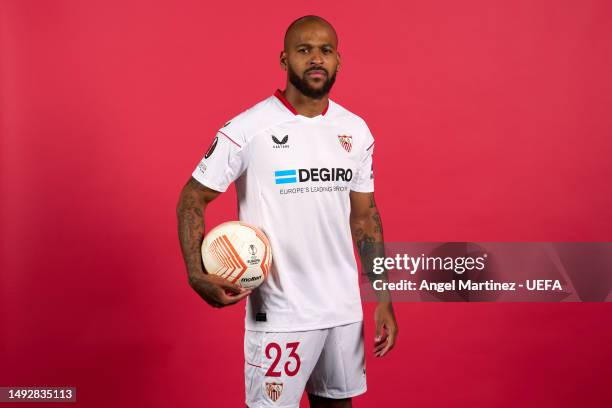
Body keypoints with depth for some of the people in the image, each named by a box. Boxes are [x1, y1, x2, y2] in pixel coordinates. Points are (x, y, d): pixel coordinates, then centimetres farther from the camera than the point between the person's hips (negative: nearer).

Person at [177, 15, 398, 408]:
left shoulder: (356, 130, 5)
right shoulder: (247, 129, -11)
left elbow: (364, 216, 11)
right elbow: (191, 200, -5)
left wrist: (383, 299, 7)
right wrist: (198, 274, -20)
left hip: (344, 306, 5)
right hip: (278, 312, -5)